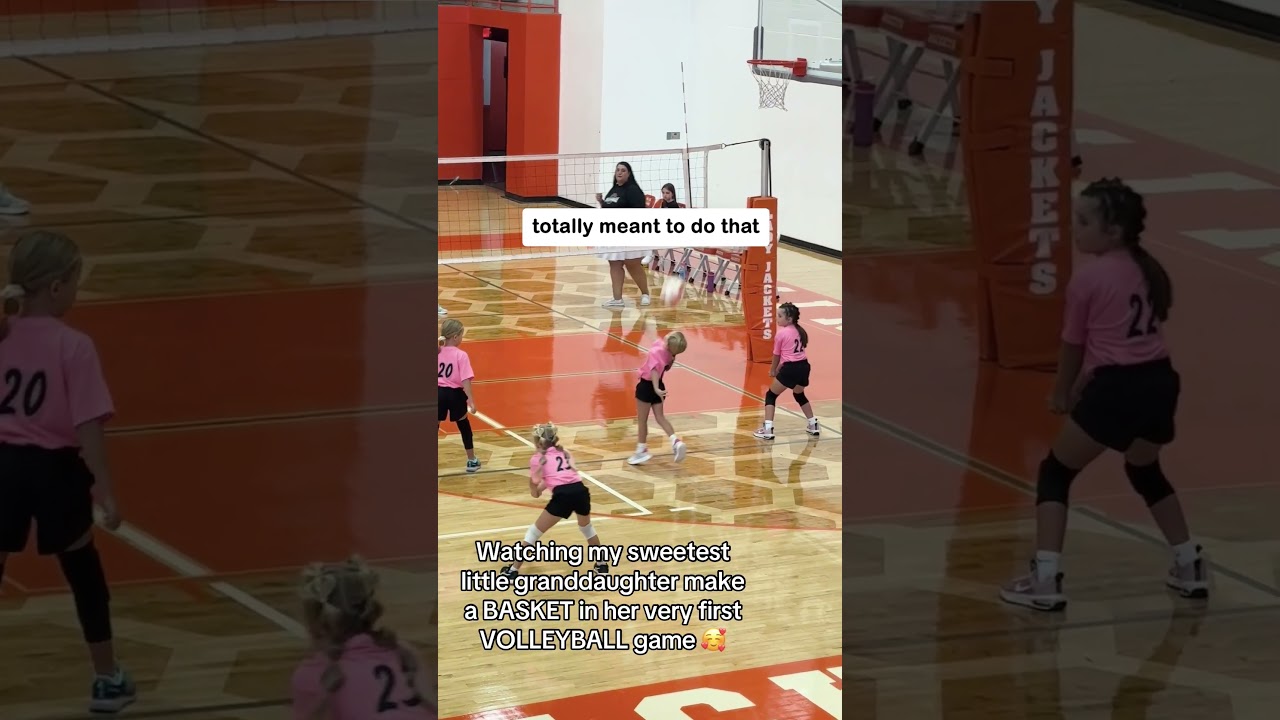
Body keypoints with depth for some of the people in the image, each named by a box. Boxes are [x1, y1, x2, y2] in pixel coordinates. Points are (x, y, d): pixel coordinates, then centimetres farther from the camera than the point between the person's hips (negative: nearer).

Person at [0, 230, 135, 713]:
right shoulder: (73, 347, -16)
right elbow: (88, 427, -17)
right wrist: (106, 491, -14)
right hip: (54, 468, -3)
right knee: (84, 575, 14)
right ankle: (108, 680, 25)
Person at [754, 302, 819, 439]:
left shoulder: (781, 334, -5)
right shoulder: (800, 331, 14)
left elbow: (777, 356, 5)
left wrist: (773, 370, 23)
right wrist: (780, 368, 24)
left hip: (790, 368, -7)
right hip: (804, 366, 7)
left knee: (770, 395, 6)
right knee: (799, 395, 31)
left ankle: (767, 429, -5)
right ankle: (813, 425, 32)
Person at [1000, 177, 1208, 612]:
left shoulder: (1088, 278, -4)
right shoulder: (1149, 271, 15)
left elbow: (1073, 346, 6)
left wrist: (1062, 396, 23)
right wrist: (1083, 389, 28)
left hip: (1117, 388, -7)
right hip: (1159, 381, 7)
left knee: (1055, 473, 6)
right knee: (1145, 471, 31)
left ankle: (1045, 581, -4)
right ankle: (1190, 568, 32)